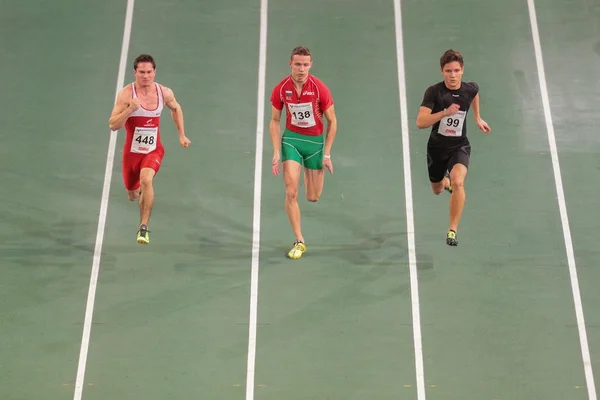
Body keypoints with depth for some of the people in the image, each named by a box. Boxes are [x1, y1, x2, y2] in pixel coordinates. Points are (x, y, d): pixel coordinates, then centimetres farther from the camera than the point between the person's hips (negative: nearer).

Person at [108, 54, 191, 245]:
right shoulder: (126, 94, -15)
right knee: (133, 195, 16)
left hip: (154, 150, 0)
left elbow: (176, 108, 17)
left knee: (146, 180, -30)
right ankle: (140, 188, 57)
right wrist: (130, 109, -33)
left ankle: (143, 227, -22)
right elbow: (113, 125, -19)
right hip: (132, 151, 0)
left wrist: (182, 135, 13)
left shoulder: (164, 93, -6)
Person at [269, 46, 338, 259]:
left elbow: (332, 122, -6)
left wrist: (326, 154, -7)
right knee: (291, 192, -11)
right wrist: (276, 152, -7)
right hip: (291, 138, 1)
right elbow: (275, 121, 2)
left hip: (316, 140, -1)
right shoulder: (280, 89, -10)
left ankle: (311, 170, 44)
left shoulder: (320, 88, -16)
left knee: (313, 197, 7)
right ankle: (299, 241, 1)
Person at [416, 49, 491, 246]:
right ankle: (445, 180, 61)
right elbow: (420, 122, -31)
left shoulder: (470, 88, -11)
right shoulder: (434, 92, -21)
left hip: (460, 146, 0)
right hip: (437, 147, 0)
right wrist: (445, 112, -42)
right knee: (437, 190, 21)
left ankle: (452, 230, -17)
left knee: (457, 182, -29)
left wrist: (478, 118, 22)